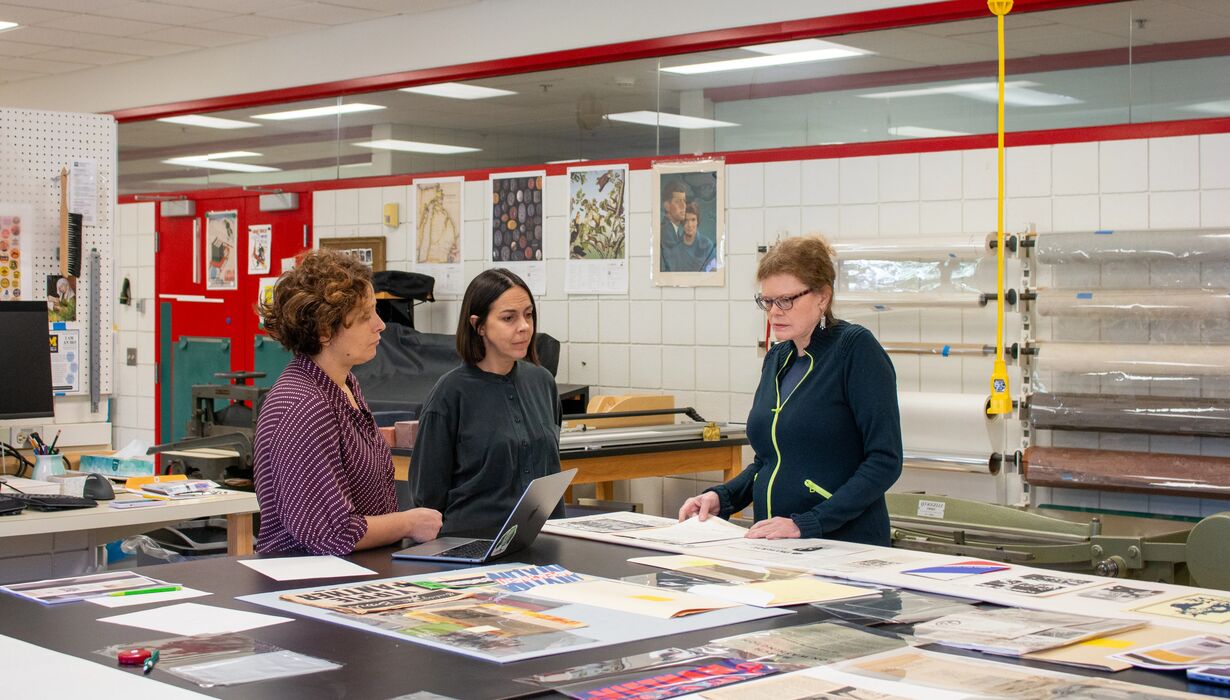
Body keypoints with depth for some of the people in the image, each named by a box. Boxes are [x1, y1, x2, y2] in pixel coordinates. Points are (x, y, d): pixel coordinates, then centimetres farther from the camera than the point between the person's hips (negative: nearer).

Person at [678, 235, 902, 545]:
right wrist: (721, 497, 5)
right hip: (774, 546, 6)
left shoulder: (855, 348, -6)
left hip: (844, 544, -6)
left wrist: (806, 524, -19)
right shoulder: (777, 359, 15)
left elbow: (885, 461, -13)